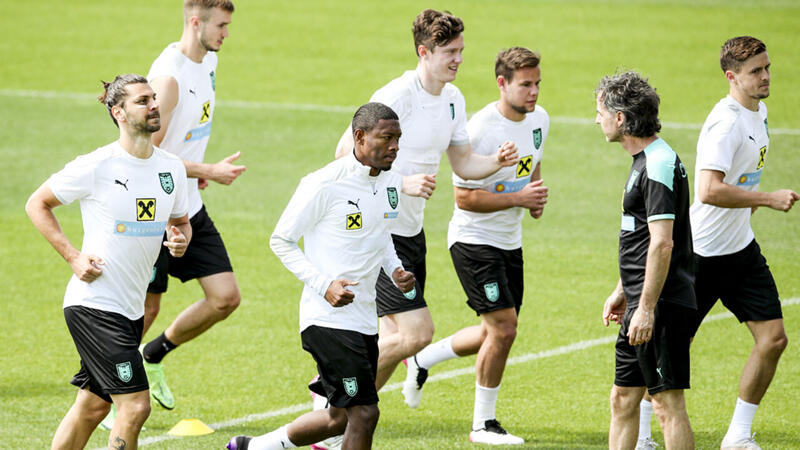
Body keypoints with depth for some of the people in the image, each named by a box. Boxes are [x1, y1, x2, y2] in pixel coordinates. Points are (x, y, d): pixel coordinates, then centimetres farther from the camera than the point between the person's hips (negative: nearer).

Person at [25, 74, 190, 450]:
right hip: (93, 303, -7)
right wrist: (74, 257, -11)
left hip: (131, 307, 7)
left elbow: (180, 222, 21)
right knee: (136, 405, -14)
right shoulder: (96, 167, -13)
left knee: (92, 405, 14)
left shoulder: (171, 168, 6)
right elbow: (37, 204, -2)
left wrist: (180, 240, -3)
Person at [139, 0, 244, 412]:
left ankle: (153, 356, 24)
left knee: (225, 297, 3)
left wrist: (195, 168, 11)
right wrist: (208, 171, -21)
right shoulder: (169, 76, -22)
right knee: (146, 305, -2)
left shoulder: (208, 62, 7)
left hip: (190, 208, 8)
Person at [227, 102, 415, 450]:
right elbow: (281, 240, -8)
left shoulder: (391, 181, 7)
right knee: (363, 414, -13)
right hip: (328, 317, -8)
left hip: (365, 317, 8)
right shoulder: (325, 184, -16)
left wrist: (395, 270, 6)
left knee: (341, 418, 14)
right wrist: (324, 286, -18)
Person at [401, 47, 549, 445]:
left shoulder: (539, 118, 2)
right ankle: (483, 424, 0)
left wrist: (537, 197, 1)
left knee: (496, 333, 14)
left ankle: (422, 360, 36)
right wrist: (518, 198, -24)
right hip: (473, 239, -8)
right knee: (503, 327, -13)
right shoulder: (481, 130, -23)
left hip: (509, 241, 8)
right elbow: (464, 197, -21)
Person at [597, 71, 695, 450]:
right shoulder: (645, 161, 16)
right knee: (623, 398, 13)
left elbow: (661, 243, -23)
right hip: (643, 303, 11)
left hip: (662, 305, -10)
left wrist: (646, 309, -24)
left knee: (667, 402, -8)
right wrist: (622, 292, 27)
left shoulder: (658, 165, -17)